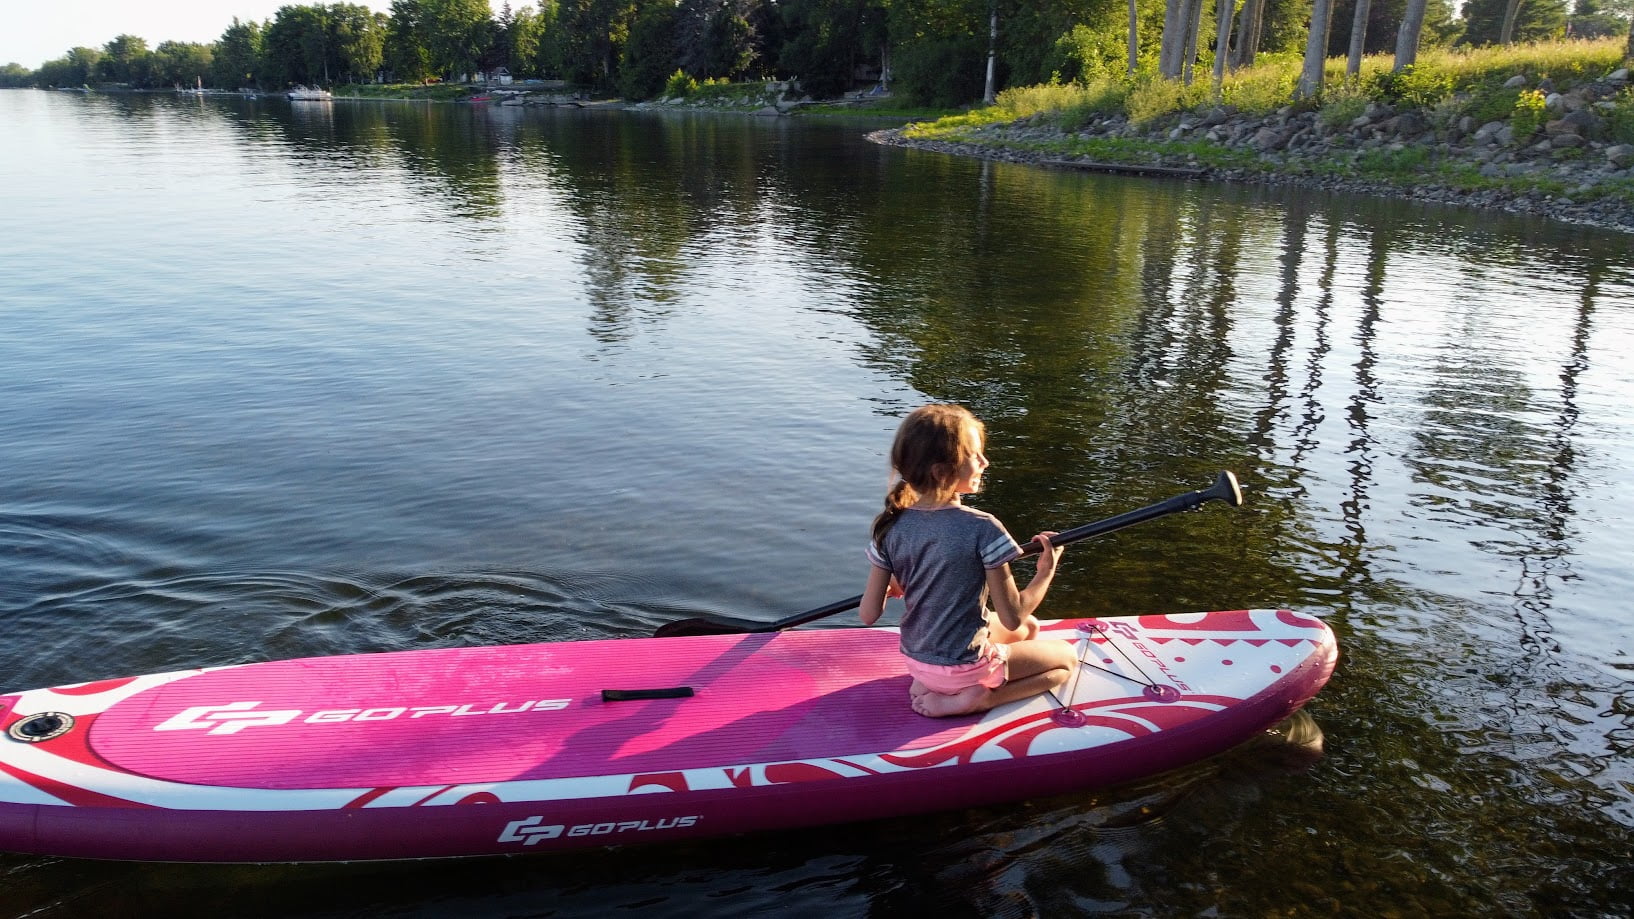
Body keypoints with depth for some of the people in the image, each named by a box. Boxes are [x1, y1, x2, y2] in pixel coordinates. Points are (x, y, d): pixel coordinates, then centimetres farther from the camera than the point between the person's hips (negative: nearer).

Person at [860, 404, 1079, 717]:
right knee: (1067, 659, 17)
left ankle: (932, 683, 10)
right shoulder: (983, 528, -24)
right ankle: (977, 698, -3)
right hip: (965, 666, -6)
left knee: (1029, 629, 28)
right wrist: (1046, 572, -5)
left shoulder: (891, 525, -10)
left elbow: (869, 615, -8)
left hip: (915, 661, 6)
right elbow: (1011, 618, -20)